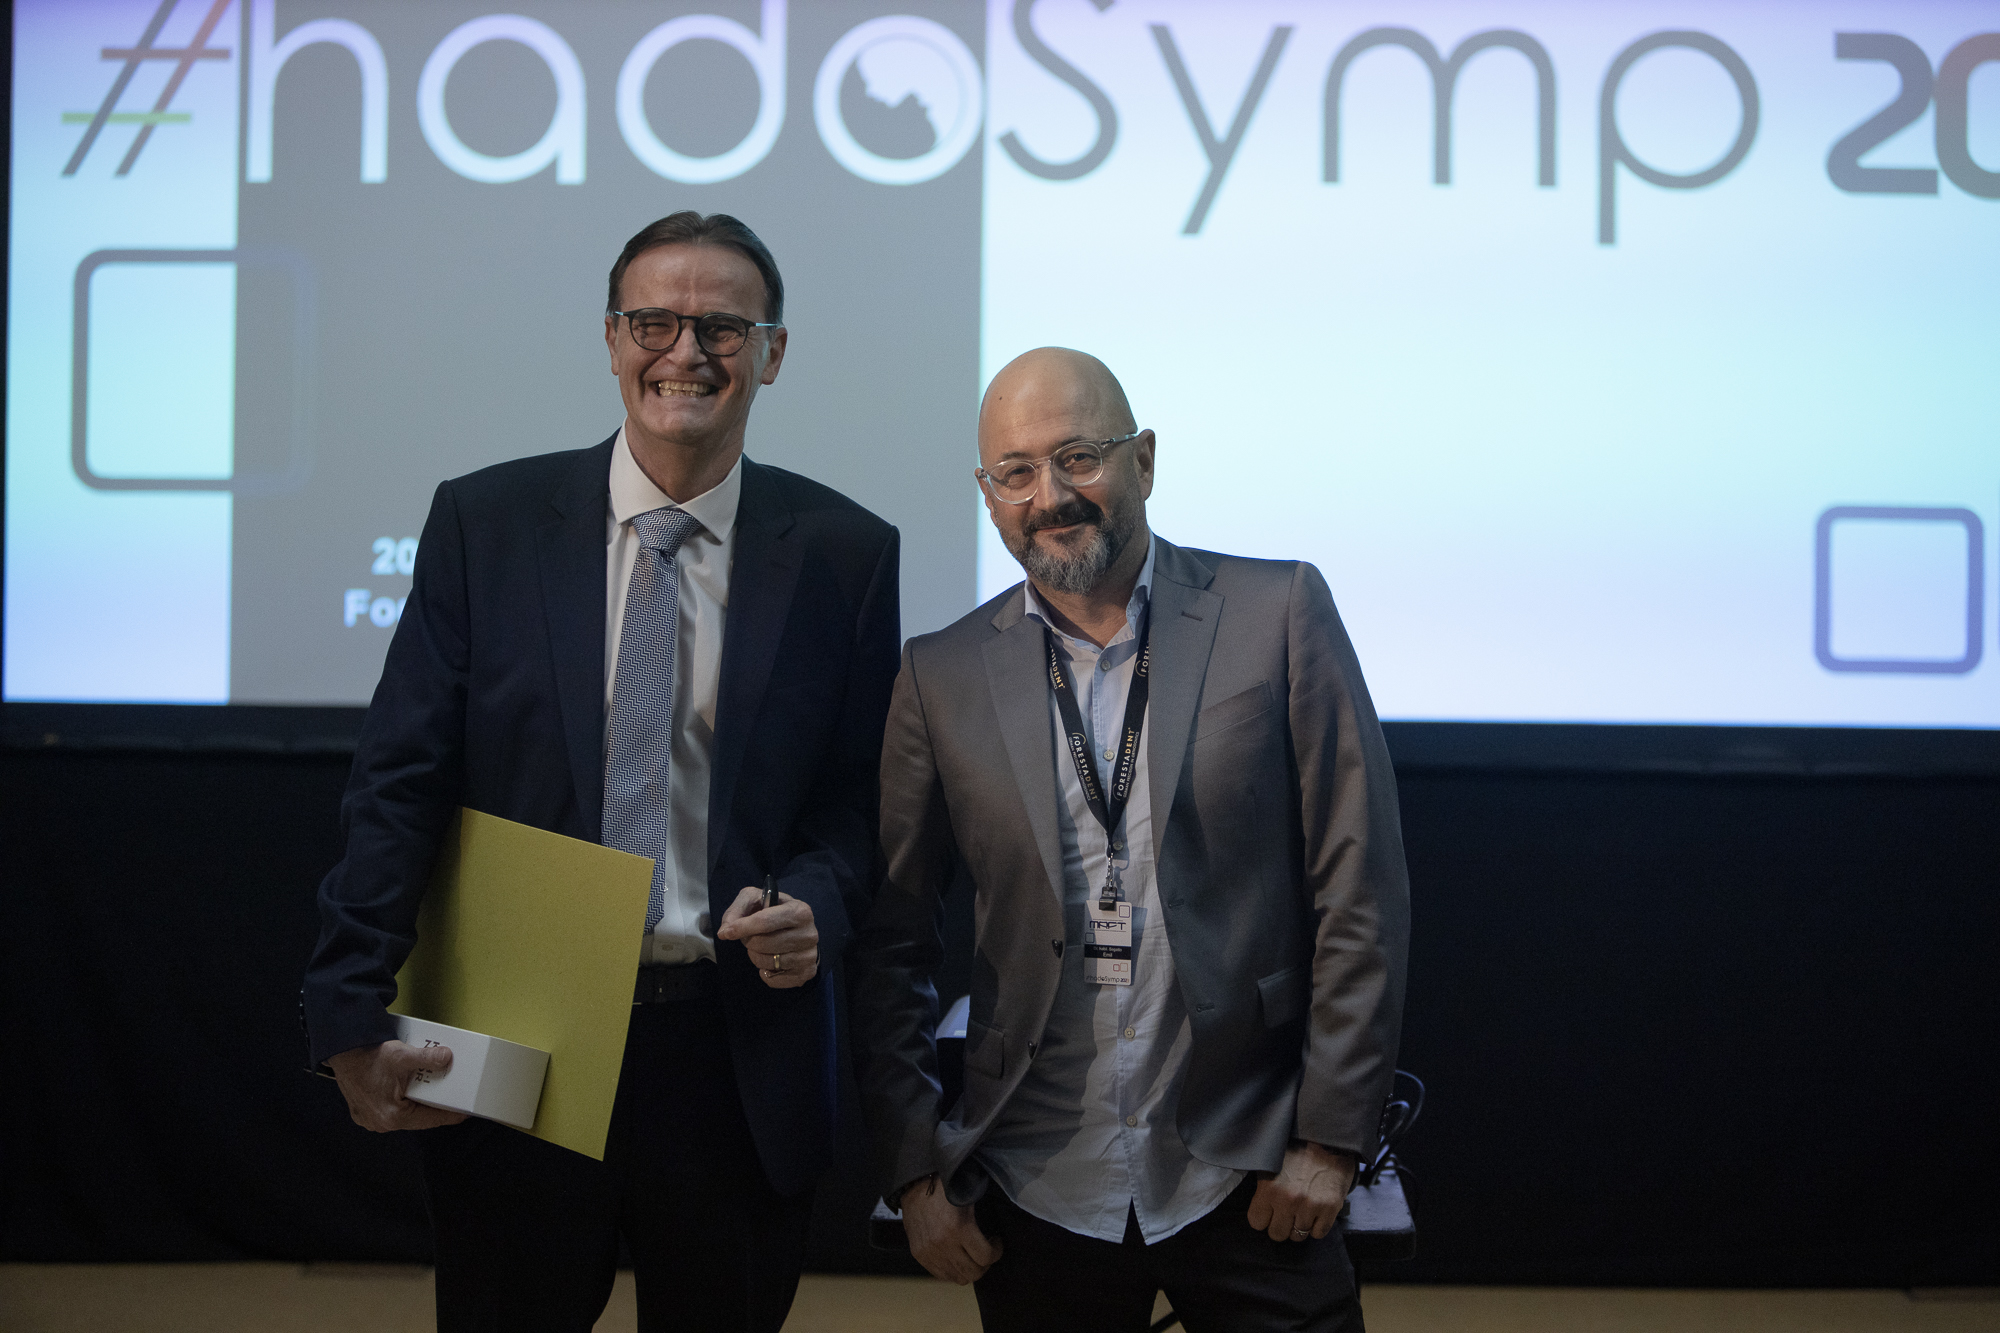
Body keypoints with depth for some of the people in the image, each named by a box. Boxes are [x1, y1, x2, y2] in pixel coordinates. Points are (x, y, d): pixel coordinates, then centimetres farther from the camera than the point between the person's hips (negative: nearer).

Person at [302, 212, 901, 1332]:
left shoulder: (846, 553, 1)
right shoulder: (483, 522, 0)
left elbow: (863, 798, 6)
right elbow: (401, 788, -4)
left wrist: (817, 903, -16)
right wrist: (355, 1019, -11)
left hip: (739, 1059, 1)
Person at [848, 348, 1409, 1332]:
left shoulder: (1279, 614, -2)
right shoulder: (943, 676, 3)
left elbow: (1361, 892, -3)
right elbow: (889, 942, 6)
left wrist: (1328, 1139, -7)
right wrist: (914, 1170, 1)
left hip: (1249, 1178, -2)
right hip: (1037, 1195, 2)